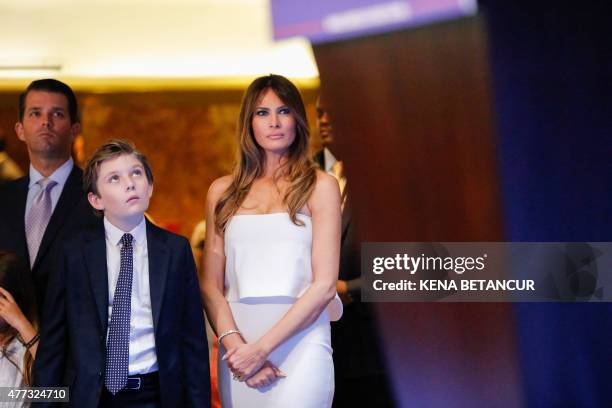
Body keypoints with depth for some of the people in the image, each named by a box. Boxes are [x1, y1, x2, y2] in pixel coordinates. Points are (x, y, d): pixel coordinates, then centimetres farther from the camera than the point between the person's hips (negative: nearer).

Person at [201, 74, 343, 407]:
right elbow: (211, 284, 7)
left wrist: (262, 348, -10)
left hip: (300, 344, -3)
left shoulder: (320, 186, 2)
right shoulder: (223, 192, 10)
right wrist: (235, 345, -9)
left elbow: (324, 284, -4)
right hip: (236, 344, 3)